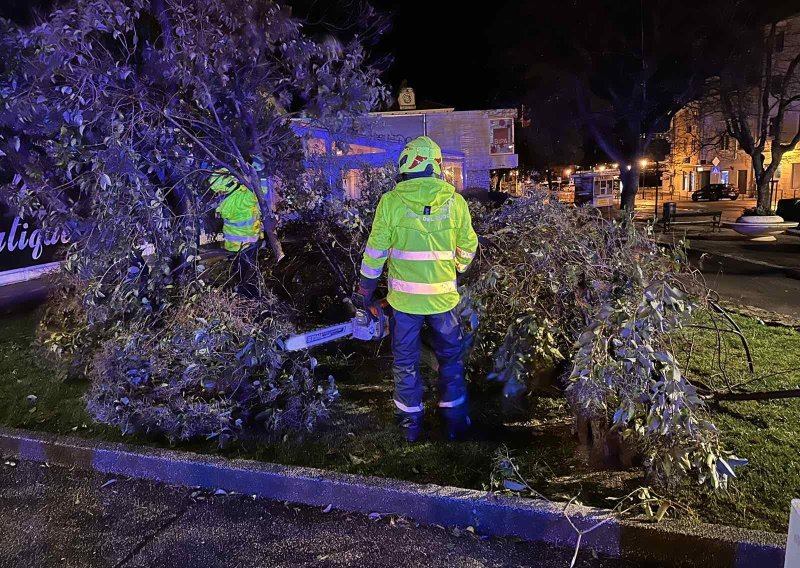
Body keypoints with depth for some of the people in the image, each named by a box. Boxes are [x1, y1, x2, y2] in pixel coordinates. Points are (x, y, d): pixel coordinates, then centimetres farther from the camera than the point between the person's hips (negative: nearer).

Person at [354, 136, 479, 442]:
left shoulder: (391, 201, -10)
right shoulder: (456, 202, -5)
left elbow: (375, 251, -6)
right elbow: (467, 248, 5)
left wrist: (365, 290, 8)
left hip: (404, 298, -1)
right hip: (444, 297, 1)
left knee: (406, 362, 16)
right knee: (451, 358, 20)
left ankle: (411, 423, 28)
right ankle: (455, 420, 30)